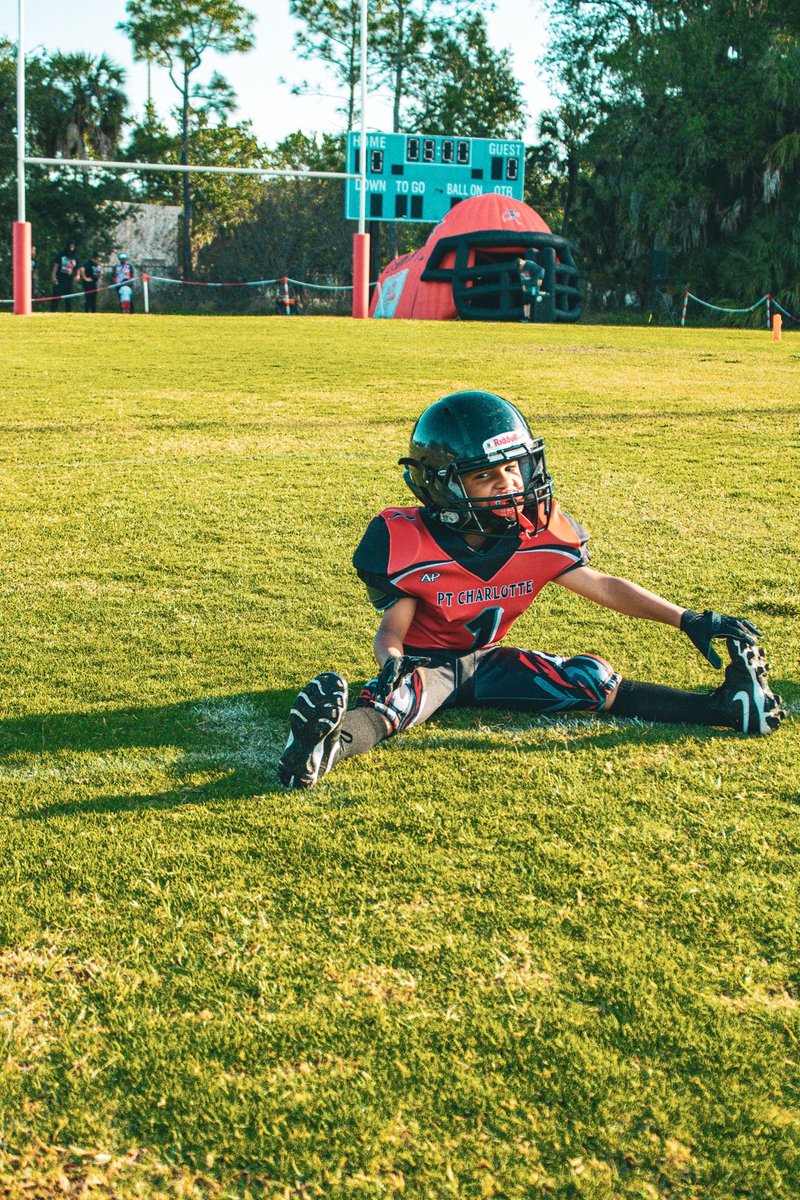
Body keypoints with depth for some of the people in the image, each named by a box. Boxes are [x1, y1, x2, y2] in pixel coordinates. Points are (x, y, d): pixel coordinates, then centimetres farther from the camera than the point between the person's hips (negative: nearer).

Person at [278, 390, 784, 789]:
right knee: (397, 699, -39)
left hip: (487, 663, 5)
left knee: (591, 680, -12)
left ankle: (729, 706, -17)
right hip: (427, 663, -4)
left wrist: (688, 620, -8)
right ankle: (328, 745, -69)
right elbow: (393, 627, -16)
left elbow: (601, 586, -1)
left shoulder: (534, 532, -8)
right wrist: (392, 662, -42)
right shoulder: (410, 545, -20)